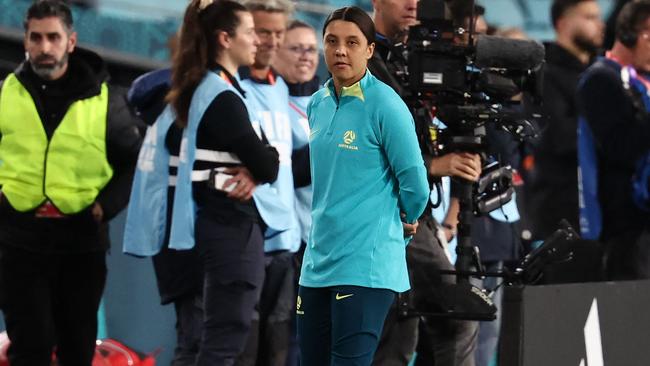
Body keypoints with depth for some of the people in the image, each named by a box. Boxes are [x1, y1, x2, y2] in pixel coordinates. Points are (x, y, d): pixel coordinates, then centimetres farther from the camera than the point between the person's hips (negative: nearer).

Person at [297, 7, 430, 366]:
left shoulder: (385, 105, -11)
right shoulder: (317, 104, 10)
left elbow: (415, 184, -7)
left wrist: (407, 221, 9)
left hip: (365, 266, -7)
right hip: (317, 262, 7)